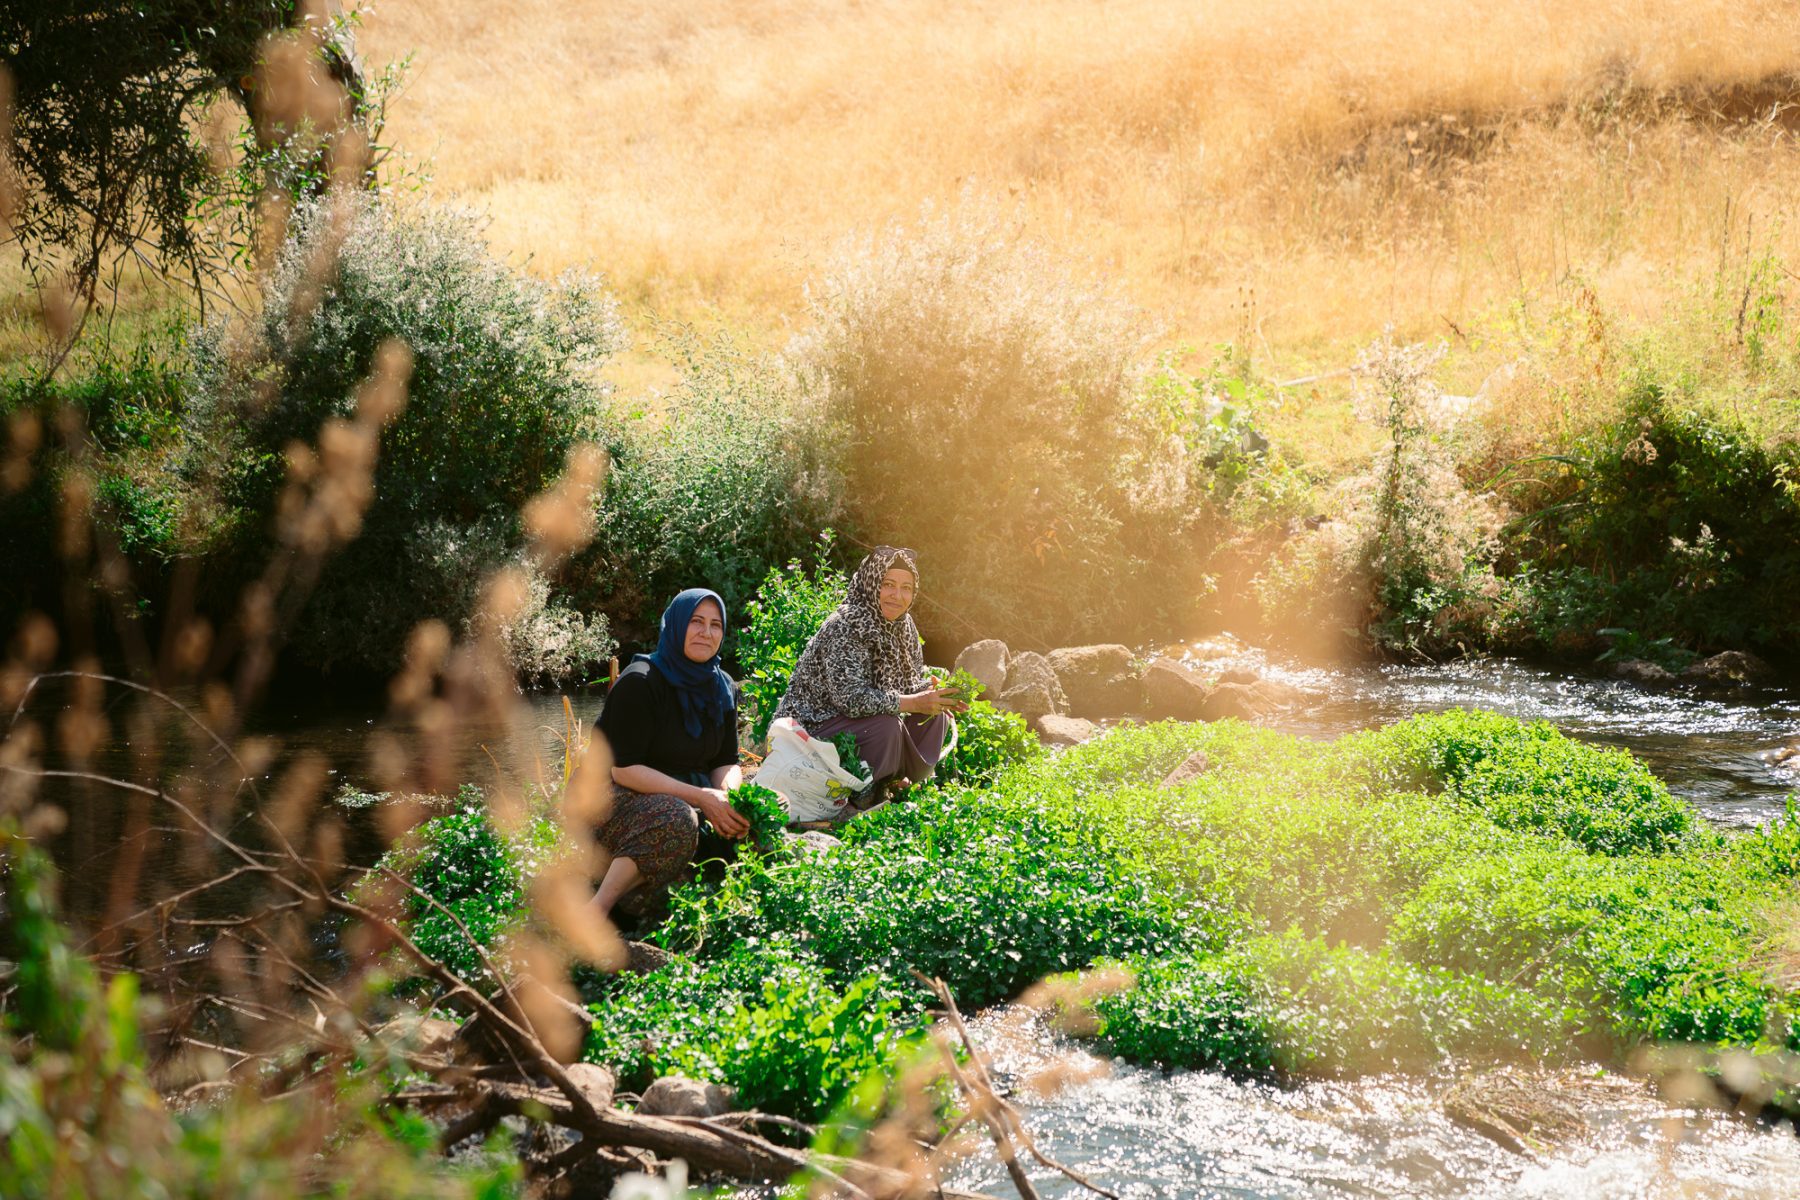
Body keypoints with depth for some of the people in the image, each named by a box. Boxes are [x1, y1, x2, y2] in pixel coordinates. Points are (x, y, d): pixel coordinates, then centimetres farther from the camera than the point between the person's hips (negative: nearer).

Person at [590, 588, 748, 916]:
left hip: (684, 794, 8)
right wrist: (700, 797, -28)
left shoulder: (721, 688, 6)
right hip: (617, 794, -8)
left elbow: (726, 762, 8)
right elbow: (624, 768, -21)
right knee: (676, 819, -39)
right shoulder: (639, 683, -16)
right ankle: (596, 910, -39)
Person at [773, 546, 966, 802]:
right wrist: (915, 703, -33)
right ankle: (864, 798, -11)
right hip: (815, 726, -9)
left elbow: (914, 682, 9)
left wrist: (938, 694, -15)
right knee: (886, 724, -31)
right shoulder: (845, 626, -24)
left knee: (936, 716, -4)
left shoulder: (903, 625, 2)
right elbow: (851, 698, -33)